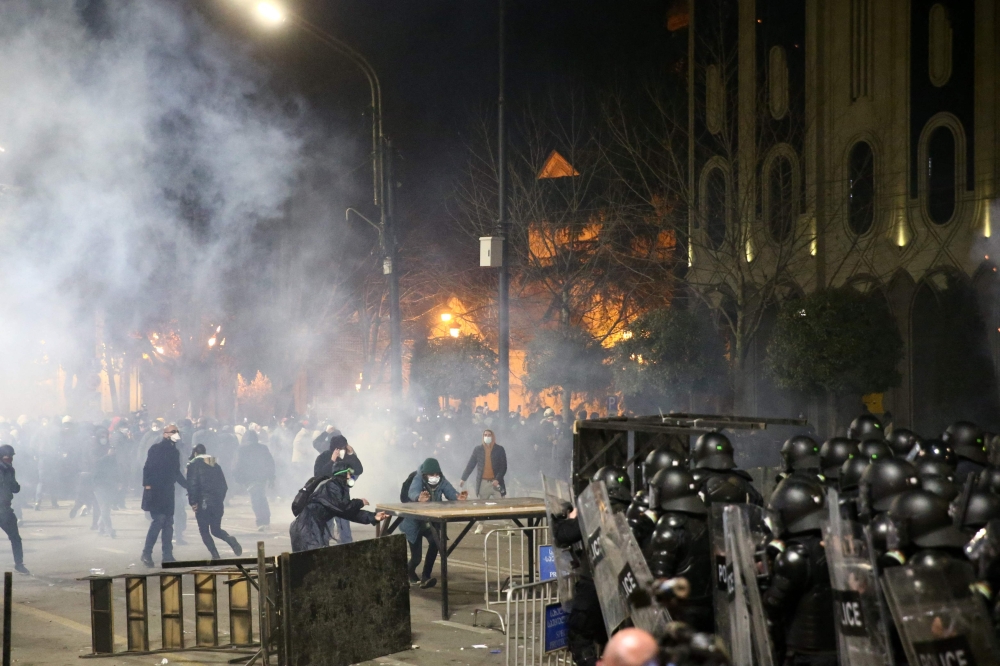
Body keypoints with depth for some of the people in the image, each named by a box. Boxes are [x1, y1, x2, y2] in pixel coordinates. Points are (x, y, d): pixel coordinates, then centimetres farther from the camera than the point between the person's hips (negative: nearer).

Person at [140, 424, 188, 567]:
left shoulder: (175, 452, 15)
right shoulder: (156, 449, -7)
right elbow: (148, 468, -13)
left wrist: (188, 485, 18)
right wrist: (147, 486, -20)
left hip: (168, 492, 7)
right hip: (155, 491, -7)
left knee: (168, 522, 6)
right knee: (159, 519, -14)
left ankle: (168, 556, 10)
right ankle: (146, 553, -6)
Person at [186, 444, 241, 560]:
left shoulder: (193, 464, -1)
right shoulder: (215, 465, 15)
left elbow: (192, 484, -12)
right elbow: (224, 486, 13)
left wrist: (193, 502, -10)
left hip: (203, 503, -5)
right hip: (217, 502, 5)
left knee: (204, 530, 7)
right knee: (216, 530, 15)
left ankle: (215, 555, -7)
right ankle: (230, 539, -14)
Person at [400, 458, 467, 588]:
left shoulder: (441, 481, -14)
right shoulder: (418, 479, -25)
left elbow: (451, 493, -29)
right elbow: (412, 493, -45)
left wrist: (458, 497, -53)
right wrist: (419, 498, -70)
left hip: (431, 522, 3)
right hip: (414, 523, -3)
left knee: (435, 543, -25)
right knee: (416, 556, -2)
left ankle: (425, 578, -16)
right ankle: (410, 573, 35)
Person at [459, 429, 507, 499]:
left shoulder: (499, 449, 3)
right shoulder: (477, 450, 7)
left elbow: (504, 467, 0)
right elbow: (470, 465, 9)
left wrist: (497, 479, -13)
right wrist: (463, 479, 3)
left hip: (496, 483, -1)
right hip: (483, 483, 1)